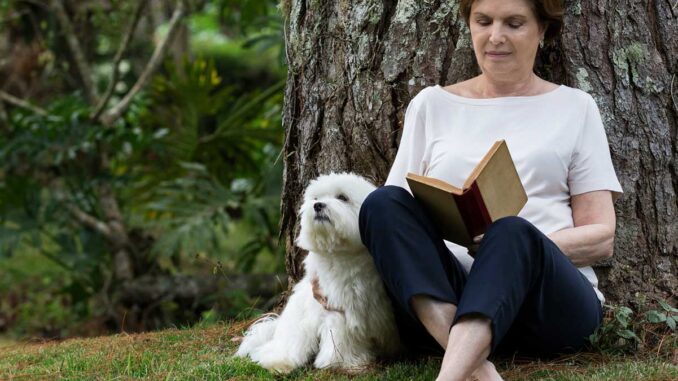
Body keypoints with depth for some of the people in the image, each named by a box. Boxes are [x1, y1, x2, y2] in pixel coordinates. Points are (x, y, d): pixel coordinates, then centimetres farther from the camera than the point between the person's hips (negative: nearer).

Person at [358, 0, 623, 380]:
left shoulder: (574, 107, 16)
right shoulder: (431, 104, 20)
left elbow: (601, 238, 9)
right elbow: (398, 215, 16)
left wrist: (515, 247, -12)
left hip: (552, 298, -2)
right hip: (442, 296, 2)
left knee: (512, 234, -34)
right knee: (383, 203, -25)